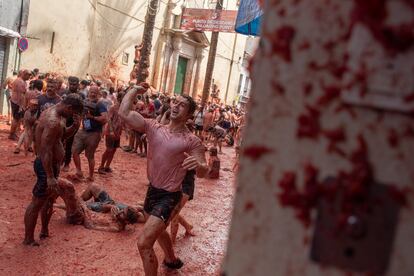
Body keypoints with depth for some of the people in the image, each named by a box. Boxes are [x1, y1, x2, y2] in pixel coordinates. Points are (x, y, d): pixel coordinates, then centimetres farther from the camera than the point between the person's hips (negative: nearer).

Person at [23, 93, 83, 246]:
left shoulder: (53, 112, 6)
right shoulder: (53, 122, -26)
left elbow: (64, 135, 17)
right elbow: (46, 150, -29)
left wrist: (75, 126, -2)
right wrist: (50, 177, -28)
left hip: (51, 164, 11)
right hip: (47, 166, -11)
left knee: (50, 197, 23)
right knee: (37, 202, 1)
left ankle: (44, 231, 38)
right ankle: (28, 239, 14)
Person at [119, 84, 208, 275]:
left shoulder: (191, 141, -16)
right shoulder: (154, 127, -4)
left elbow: (203, 172, -19)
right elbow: (124, 113, -14)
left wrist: (198, 165, -40)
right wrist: (134, 90, -9)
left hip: (169, 196, -7)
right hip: (152, 190, 7)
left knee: (144, 243, -15)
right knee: (157, 230, 31)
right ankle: (172, 260, 60)